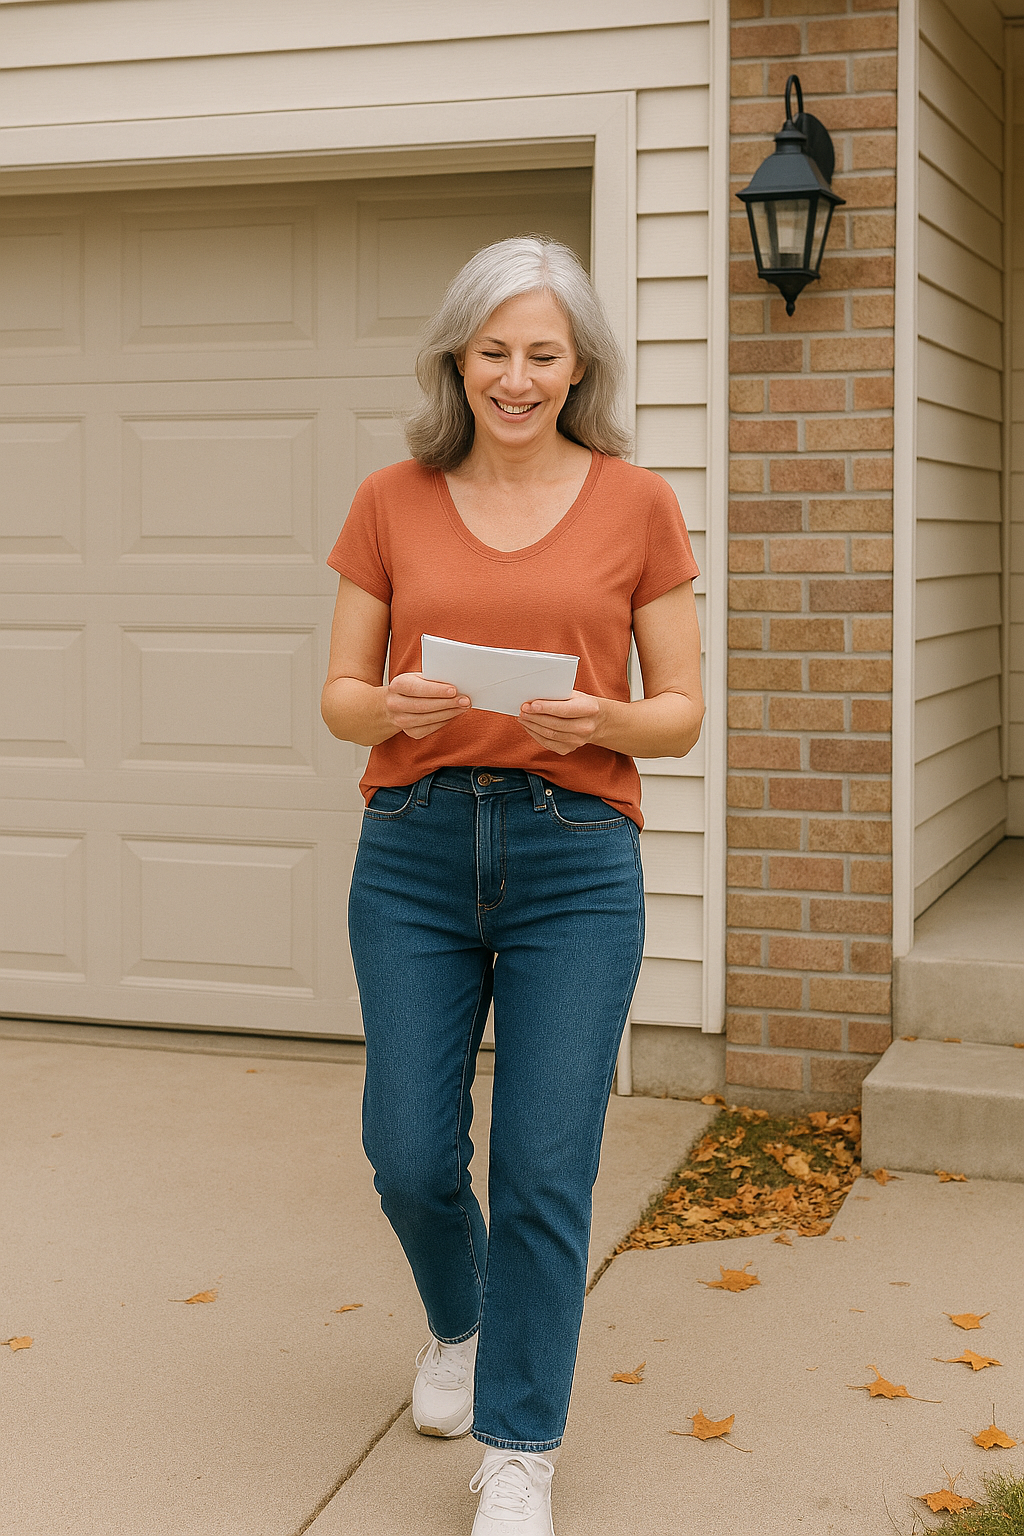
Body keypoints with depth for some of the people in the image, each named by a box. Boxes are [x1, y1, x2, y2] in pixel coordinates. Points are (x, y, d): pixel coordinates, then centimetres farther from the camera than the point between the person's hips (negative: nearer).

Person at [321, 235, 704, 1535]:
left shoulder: (636, 505, 2)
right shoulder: (391, 503, 6)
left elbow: (682, 713, 4)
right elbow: (340, 697, 8)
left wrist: (603, 720, -17)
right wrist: (396, 707, -15)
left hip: (576, 853, -2)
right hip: (416, 845, 2)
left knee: (545, 1168, -3)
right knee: (410, 1156, 5)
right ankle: (459, 1321, 40)